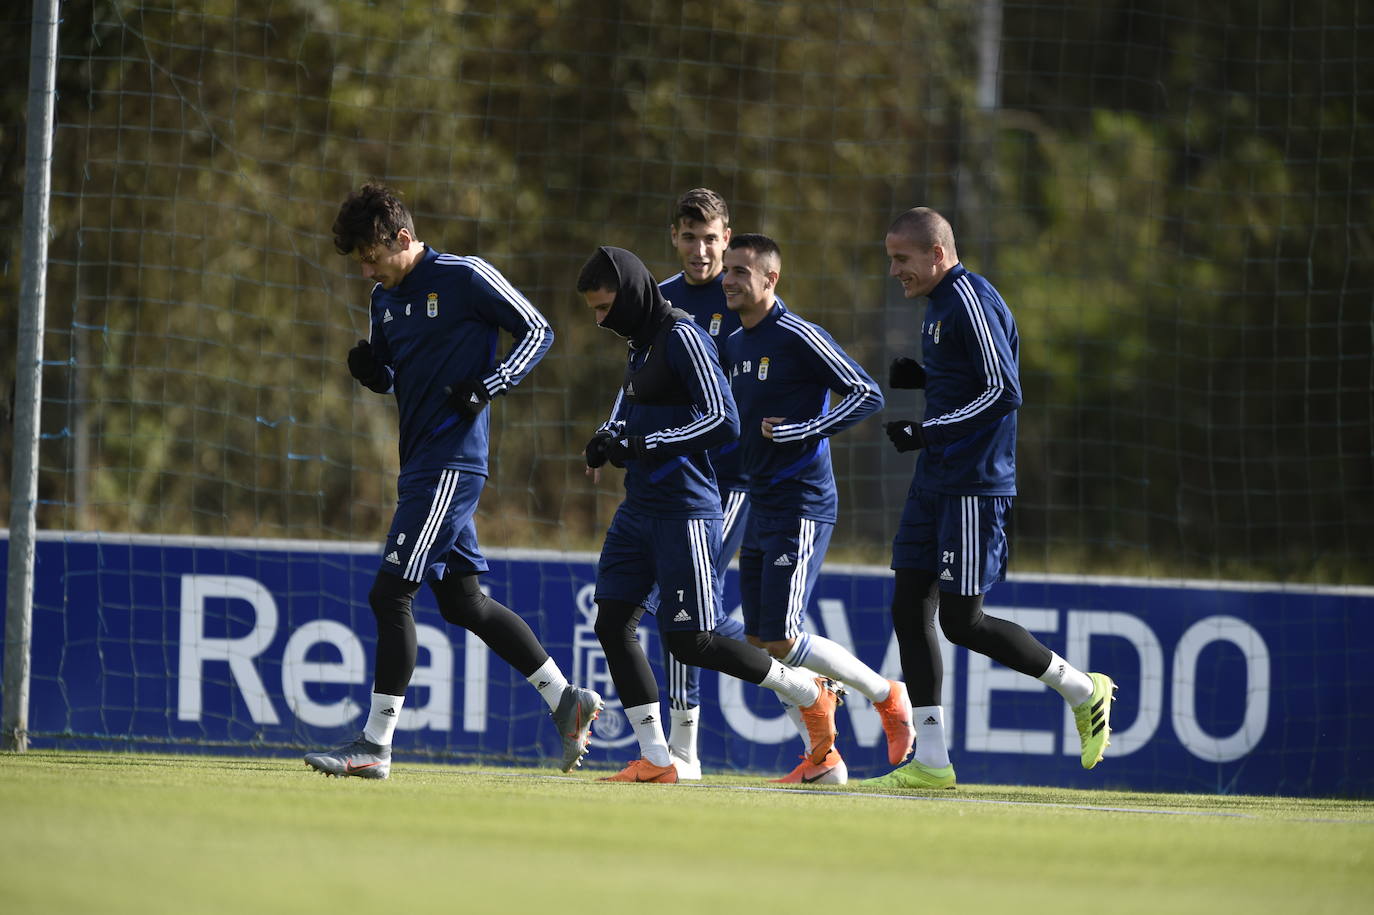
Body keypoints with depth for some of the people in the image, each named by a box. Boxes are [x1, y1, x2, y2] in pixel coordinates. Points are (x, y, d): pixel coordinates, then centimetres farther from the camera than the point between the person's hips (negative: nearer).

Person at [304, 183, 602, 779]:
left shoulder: (466, 278, -10)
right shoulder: (385, 297, 13)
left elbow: (538, 331, -4)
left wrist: (490, 386, -17)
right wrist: (368, 368, -1)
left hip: (451, 460, -9)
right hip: (420, 463, 9)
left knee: (390, 592, -13)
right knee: (463, 602, 12)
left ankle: (376, 745, -11)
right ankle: (566, 699, 22)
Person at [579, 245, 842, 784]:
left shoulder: (682, 336, -15)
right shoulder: (642, 341, 14)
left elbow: (724, 422, -22)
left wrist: (640, 447, -21)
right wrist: (608, 439, 10)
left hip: (685, 512, -10)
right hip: (639, 510, 10)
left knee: (691, 643, -7)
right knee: (613, 623, 0)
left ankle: (810, 695, 11)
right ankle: (655, 759, 5)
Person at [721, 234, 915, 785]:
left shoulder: (798, 337, -13)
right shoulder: (735, 345, 13)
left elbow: (867, 395, -15)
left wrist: (799, 432, -20)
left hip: (801, 507, -9)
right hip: (760, 507, 9)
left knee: (781, 641, -11)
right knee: (760, 643, 6)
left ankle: (886, 696, 9)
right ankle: (822, 759, 13)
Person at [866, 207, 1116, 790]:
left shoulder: (971, 300, -14)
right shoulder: (939, 304, 17)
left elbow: (1004, 391, -21)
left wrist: (925, 432, -19)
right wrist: (918, 379, 8)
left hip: (974, 486, -10)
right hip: (935, 481, 10)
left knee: (961, 620, -9)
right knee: (910, 607, 4)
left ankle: (1084, 691, 8)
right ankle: (930, 763, 5)